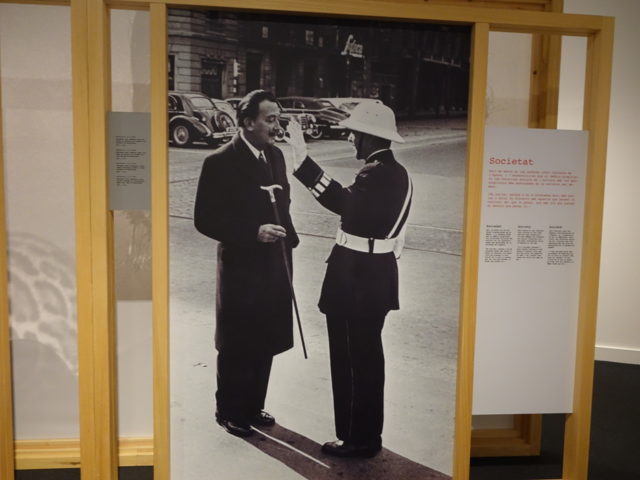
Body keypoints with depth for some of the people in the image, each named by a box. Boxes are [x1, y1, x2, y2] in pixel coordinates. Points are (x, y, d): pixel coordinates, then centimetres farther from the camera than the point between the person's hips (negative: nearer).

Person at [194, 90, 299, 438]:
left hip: (274, 265, 7)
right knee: (237, 346, 10)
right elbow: (205, 220, -15)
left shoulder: (274, 155, 6)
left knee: (264, 343, 17)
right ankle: (229, 412, 30)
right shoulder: (221, 162, -14)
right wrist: (253, 233, -24)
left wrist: (288, 241, 3)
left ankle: (252, 407, 37)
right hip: (241, 269, -6)